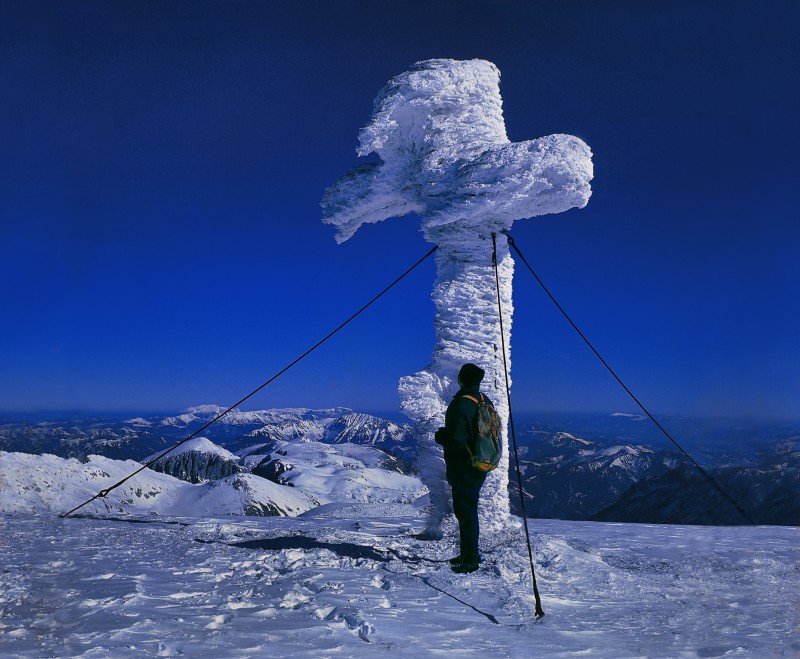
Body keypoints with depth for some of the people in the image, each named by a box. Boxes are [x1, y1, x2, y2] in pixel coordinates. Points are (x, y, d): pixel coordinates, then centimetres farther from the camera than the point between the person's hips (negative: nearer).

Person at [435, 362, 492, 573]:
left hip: (463, 469, -9)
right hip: (480, 467, 9)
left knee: (465, 512, -1)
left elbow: (456, 440, -26)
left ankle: (470, 559, 4)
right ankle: (470, 554, 28)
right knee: (469, 510, 19)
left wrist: (440, 436, -5)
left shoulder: (460, 405, -21)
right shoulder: (485, 402, 6)